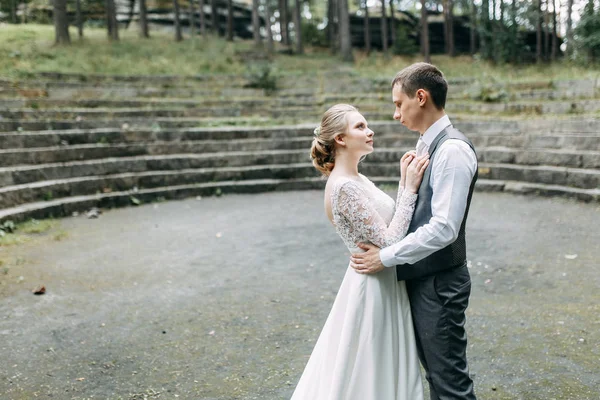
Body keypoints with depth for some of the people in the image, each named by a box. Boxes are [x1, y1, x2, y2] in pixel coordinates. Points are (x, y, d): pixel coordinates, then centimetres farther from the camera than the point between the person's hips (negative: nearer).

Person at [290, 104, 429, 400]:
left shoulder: (358, 180, 8)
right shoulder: (344, 187, -21)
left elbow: (390, 225, 8)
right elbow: (388, 242, -23)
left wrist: (404, 183, 2)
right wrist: (410, 189, -19)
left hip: (383, 283, 10)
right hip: (374, 287, -10)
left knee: (379, 372, 22)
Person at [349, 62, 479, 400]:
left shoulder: (453, 150, -20)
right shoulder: (426, 145, 10)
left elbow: (444, 228, -25)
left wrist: (386, 258, -18)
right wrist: (384, 247, 7)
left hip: (440, 283, -9)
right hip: (420, 277, 9)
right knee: (434, 371, 22)